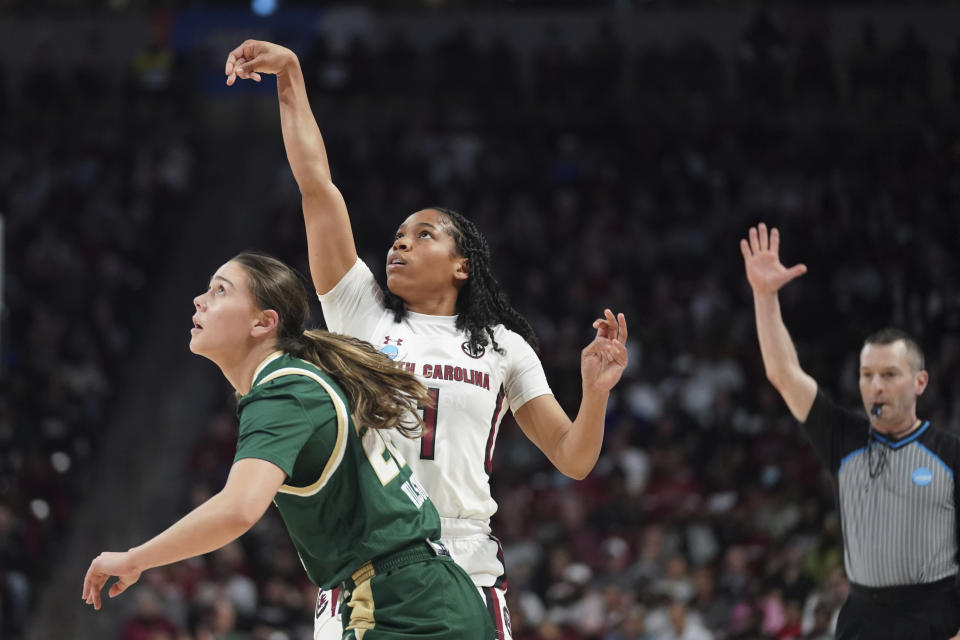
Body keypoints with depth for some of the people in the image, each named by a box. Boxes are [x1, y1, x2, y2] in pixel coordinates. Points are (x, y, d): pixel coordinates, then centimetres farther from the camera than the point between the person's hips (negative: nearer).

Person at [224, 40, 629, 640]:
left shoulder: (503, 346, 12)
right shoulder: (362, 313, 11)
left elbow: (573, 460, 10)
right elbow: (318, 186, 6)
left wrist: (596, 391, -8)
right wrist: (290, 76, 3)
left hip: (467, 565, 0)